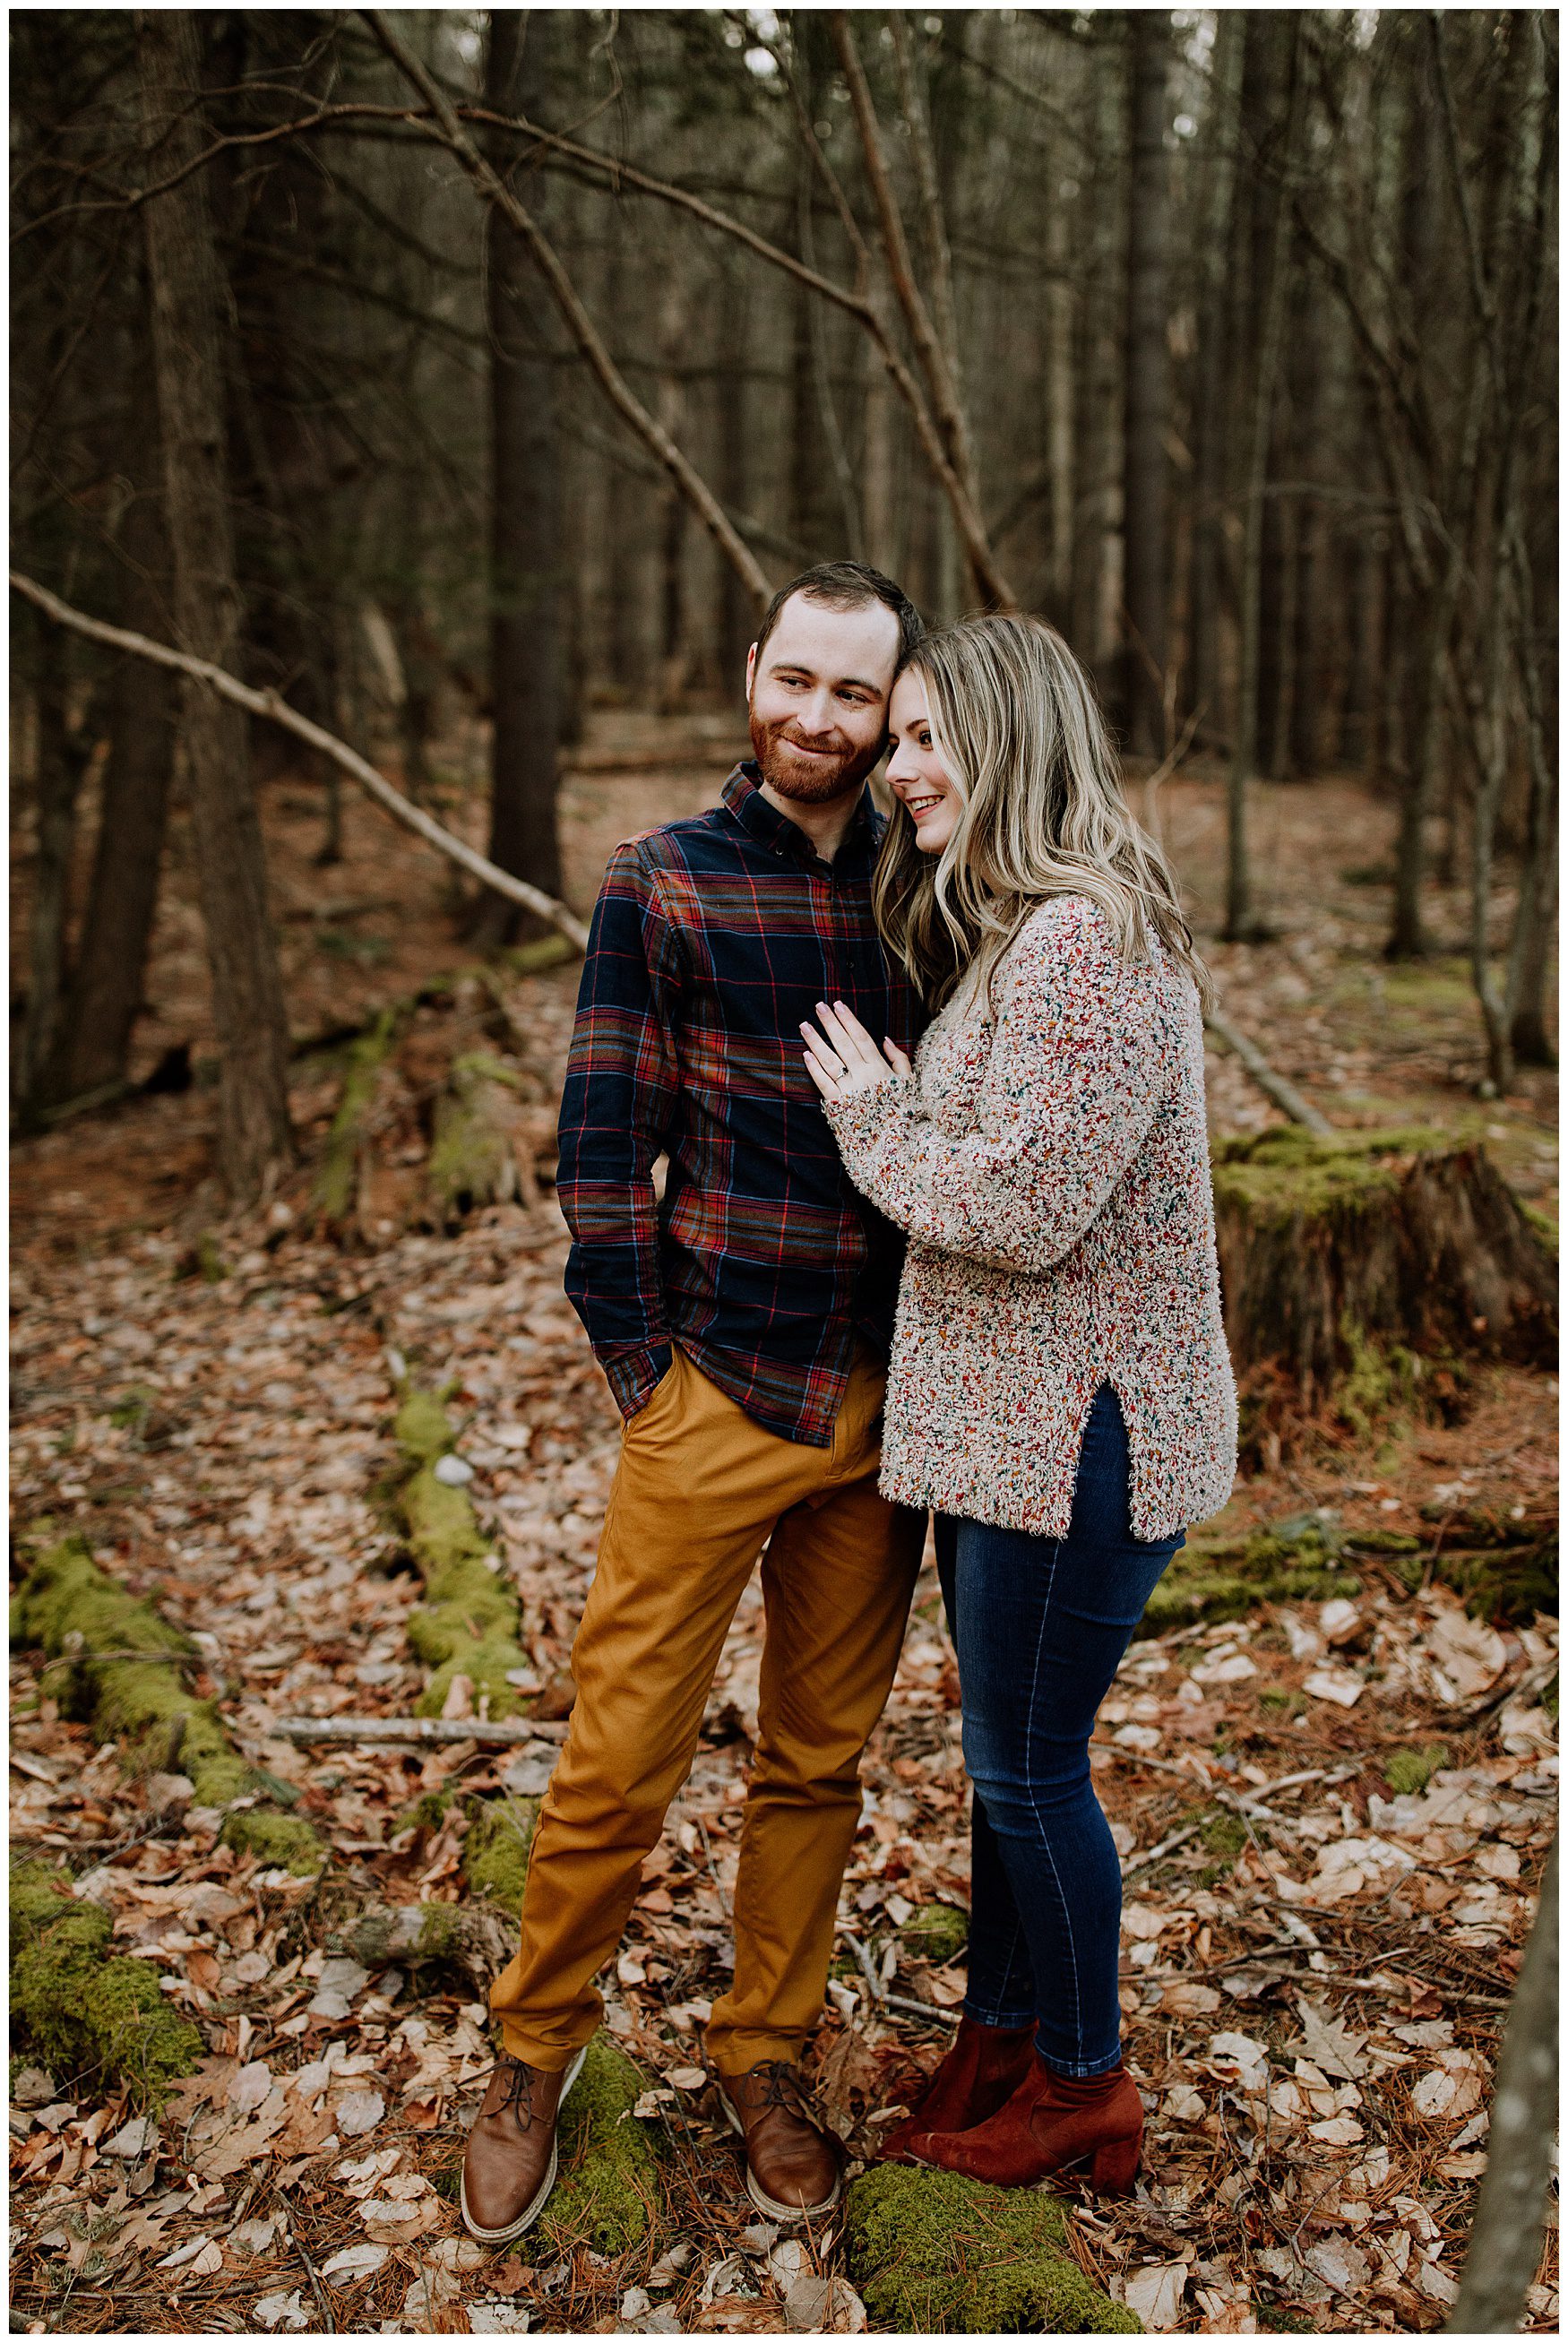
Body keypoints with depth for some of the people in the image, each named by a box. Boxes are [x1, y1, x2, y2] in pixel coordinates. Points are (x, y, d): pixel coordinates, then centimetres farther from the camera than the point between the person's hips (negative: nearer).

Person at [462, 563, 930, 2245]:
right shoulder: (663, 883, -3)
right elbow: (602, 1153, -4)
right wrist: (648, 1379, -6)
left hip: (885, 1407, 3)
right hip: (715, 1393, -3)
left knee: (820, 1760, 14)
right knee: (621, 1755, 3)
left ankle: (764, 2058, 31)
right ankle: (533, 2056, 26)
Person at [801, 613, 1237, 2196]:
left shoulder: (1086, 943, -21)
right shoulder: (1013, 934, 13)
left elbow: (1020, 1206, -25)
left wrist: (876, 1119, -12)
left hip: (1081, 1430, -10)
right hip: (1008, 1417, 10)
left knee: (1029, 1763, 5)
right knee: (1005, 1752, 20)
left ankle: (1081, 2085, 25)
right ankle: (997, 2034, 37)